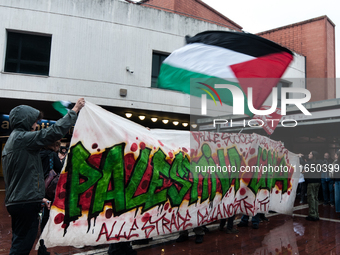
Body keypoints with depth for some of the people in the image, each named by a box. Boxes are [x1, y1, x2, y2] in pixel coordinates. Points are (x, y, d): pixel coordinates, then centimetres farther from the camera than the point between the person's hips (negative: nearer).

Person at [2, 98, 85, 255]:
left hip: (16, 201, 10)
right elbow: (54, 132, -21)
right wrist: (74, 111, -11)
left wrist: (39, 197, 22)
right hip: (26, 202, -10)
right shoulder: (23, 138, -12)